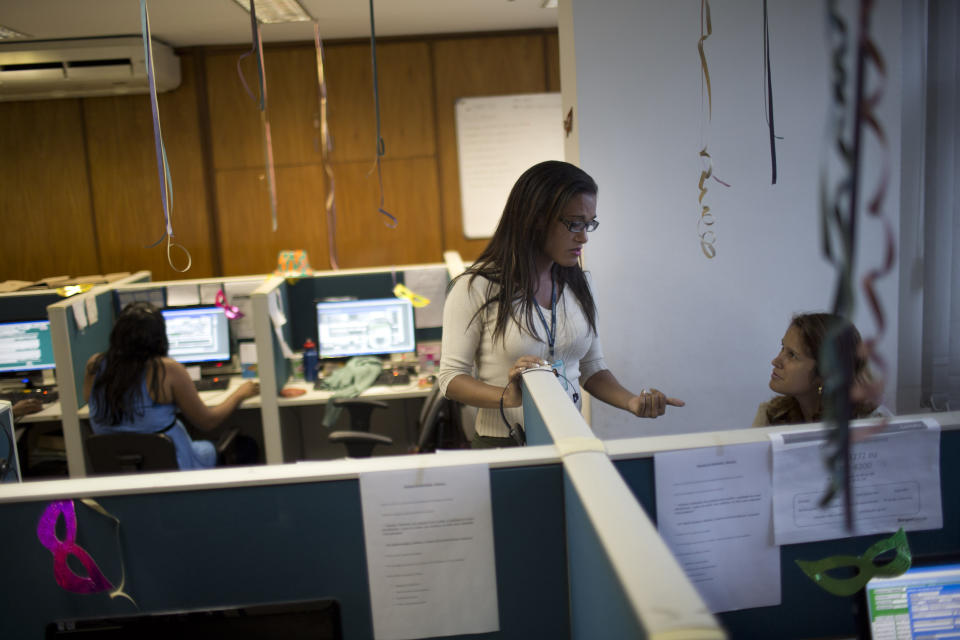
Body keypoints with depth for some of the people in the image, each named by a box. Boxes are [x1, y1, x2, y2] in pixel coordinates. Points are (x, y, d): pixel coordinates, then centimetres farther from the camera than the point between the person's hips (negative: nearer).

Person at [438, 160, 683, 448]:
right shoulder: (476, 287, -9)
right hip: (503, 445, -5)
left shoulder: (579, 284, 9)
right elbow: (451, 376, -7)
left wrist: (631, 401, -3)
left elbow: (591, 367, 15)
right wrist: (507, 397, -24)